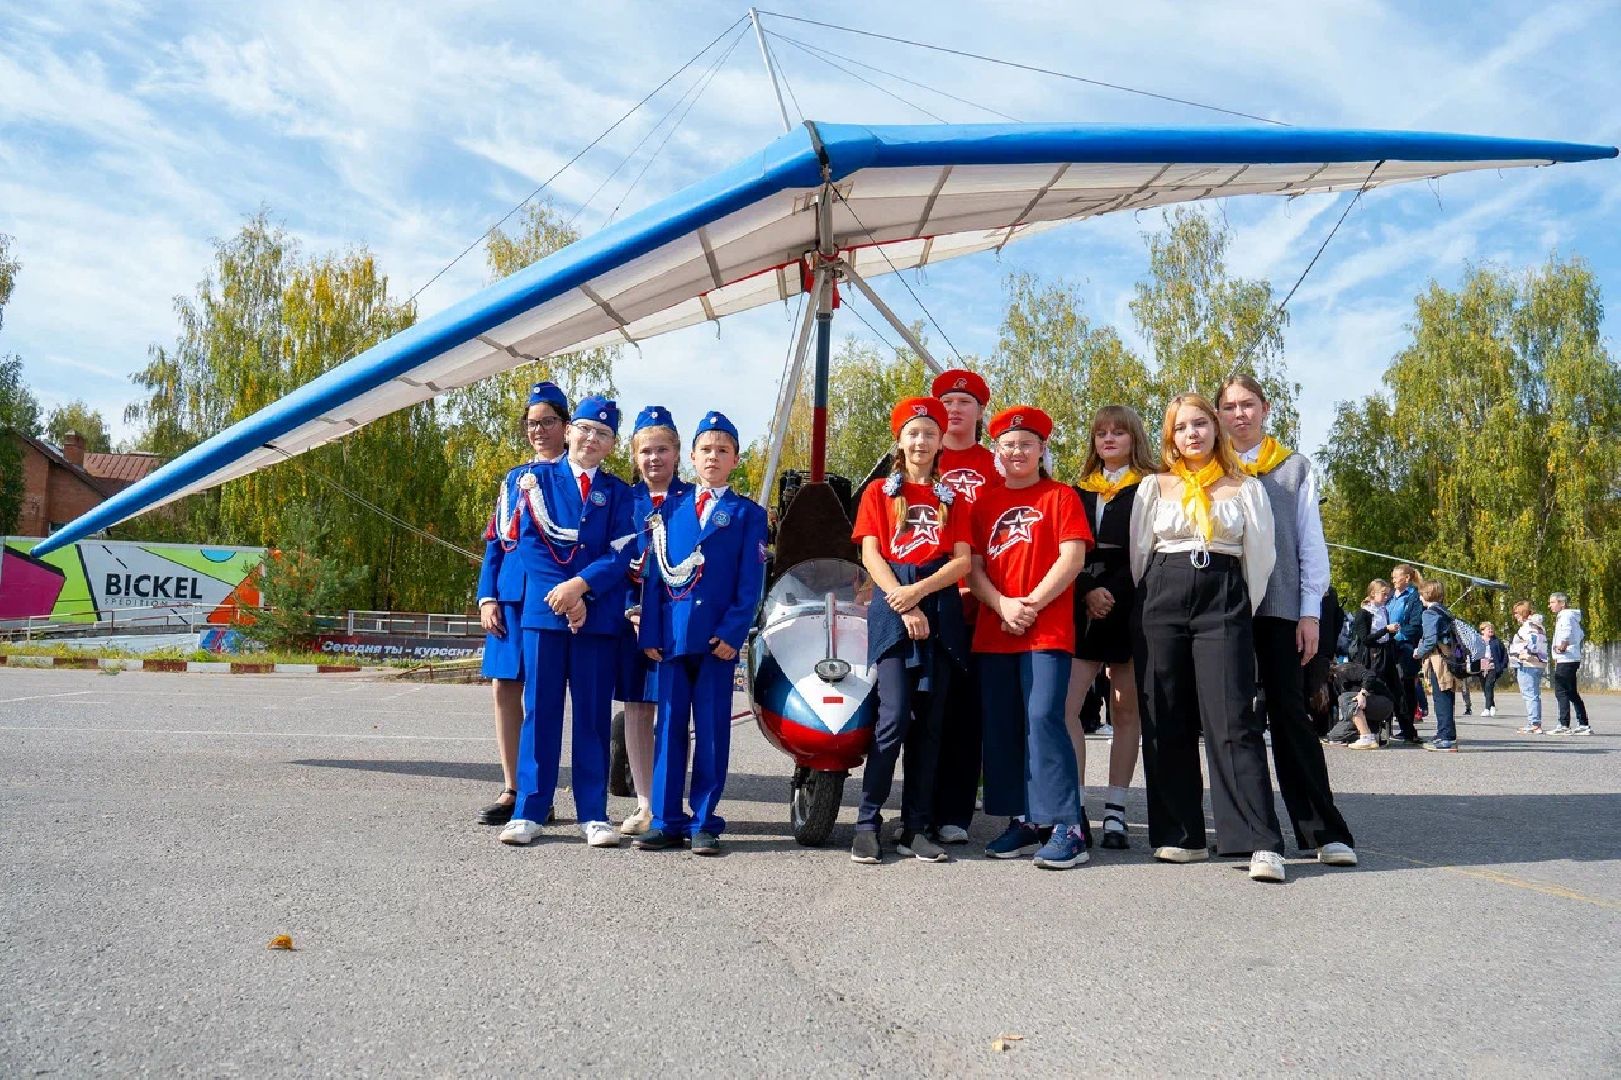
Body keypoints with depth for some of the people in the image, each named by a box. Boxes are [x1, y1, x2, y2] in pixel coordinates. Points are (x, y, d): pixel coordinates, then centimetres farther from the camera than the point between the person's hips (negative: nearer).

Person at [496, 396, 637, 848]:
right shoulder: (533, 479, 9)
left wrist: (580, 585, -13)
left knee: (593, 716, 3)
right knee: (539, 711, 2)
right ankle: (528, 812, 9)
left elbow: (621, 555, 1)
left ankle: (593, 815, 9)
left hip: (599, 615, 1)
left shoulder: (618, 492, 12)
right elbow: (528, 542, 0)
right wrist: (563, 595, -9)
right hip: (543, 608, -1)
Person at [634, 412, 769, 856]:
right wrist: (650, 632, 0)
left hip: (718, 637, -2)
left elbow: (751, 582, 0)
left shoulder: (749, 514, 7)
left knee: (712, 731, 2)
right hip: (673, 633, 2)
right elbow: (652, 574, 10)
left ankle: (704, 821, 10)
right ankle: (667, 820, 11)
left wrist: (732, 632, -12)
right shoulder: (669, 509, 14)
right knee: (669, 727, 4)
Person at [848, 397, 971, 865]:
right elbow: (871, 554, 1)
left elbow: (962, 560, 5)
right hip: (893, 605, -2)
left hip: (940, 610, 3)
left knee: (929, 722, 2)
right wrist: (903, 604, -12)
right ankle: (867, 822, -6)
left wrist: (919, 591, -12)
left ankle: (916, 828, 7)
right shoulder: (879, 492, 12)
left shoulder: (951, 498, 16)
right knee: (894, 717, -14)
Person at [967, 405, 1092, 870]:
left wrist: (1030, 604, -13)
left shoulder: (1061, 496, 5)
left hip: (1048, 630, -5)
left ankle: (1067, 827, -10)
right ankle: (1023, 822, 15)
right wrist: (1003, 605, -9)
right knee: (1001, 727, 5)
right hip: (992, 631, 5)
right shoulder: (985, 501, 15)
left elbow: (1072, 558, -6)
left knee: (1043, 719, -15)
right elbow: (973, 566, 8)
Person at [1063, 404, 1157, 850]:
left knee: (1126, 712, 4)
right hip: (1084, 610, 3)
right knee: (1065, 705, -11)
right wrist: (1088, 592, -8)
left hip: (1132, 608, -3)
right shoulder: (1080, 491, 16)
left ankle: (1115, 811, 11)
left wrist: (1112, 594, -15)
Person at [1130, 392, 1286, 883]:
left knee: (1232, 721, -11)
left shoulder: (1246, 488, 10)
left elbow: (1260, 556, 10)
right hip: (1161, 601, 2)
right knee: (1165, 722, 1)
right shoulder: (1154, 487, 12)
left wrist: (1244, 612, 7)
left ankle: (1261, 842, -11)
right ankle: (1182, 834, 10)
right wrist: (1149, 607, 10)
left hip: (1225, 601, -2)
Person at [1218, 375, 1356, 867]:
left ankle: (1325, 831, -2)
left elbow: (1311, 543, 6)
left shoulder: (1295, 468, 9)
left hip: (1280, 607, -1)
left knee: (1289, 713, -5)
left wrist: (1311, 613, -1)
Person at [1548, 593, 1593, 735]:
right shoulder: (1571, 616, 19)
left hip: (1566, 660, -10)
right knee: (1572, 693, 13)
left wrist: (1562, 647, -22)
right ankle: (1583, 725, 15)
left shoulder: (1566, 616, -12)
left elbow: (1567, 633, -32)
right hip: (1573, 659, 10)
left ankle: (1564, 725, -9)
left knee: (1561, 692, -8)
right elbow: (1581, 635, 31)